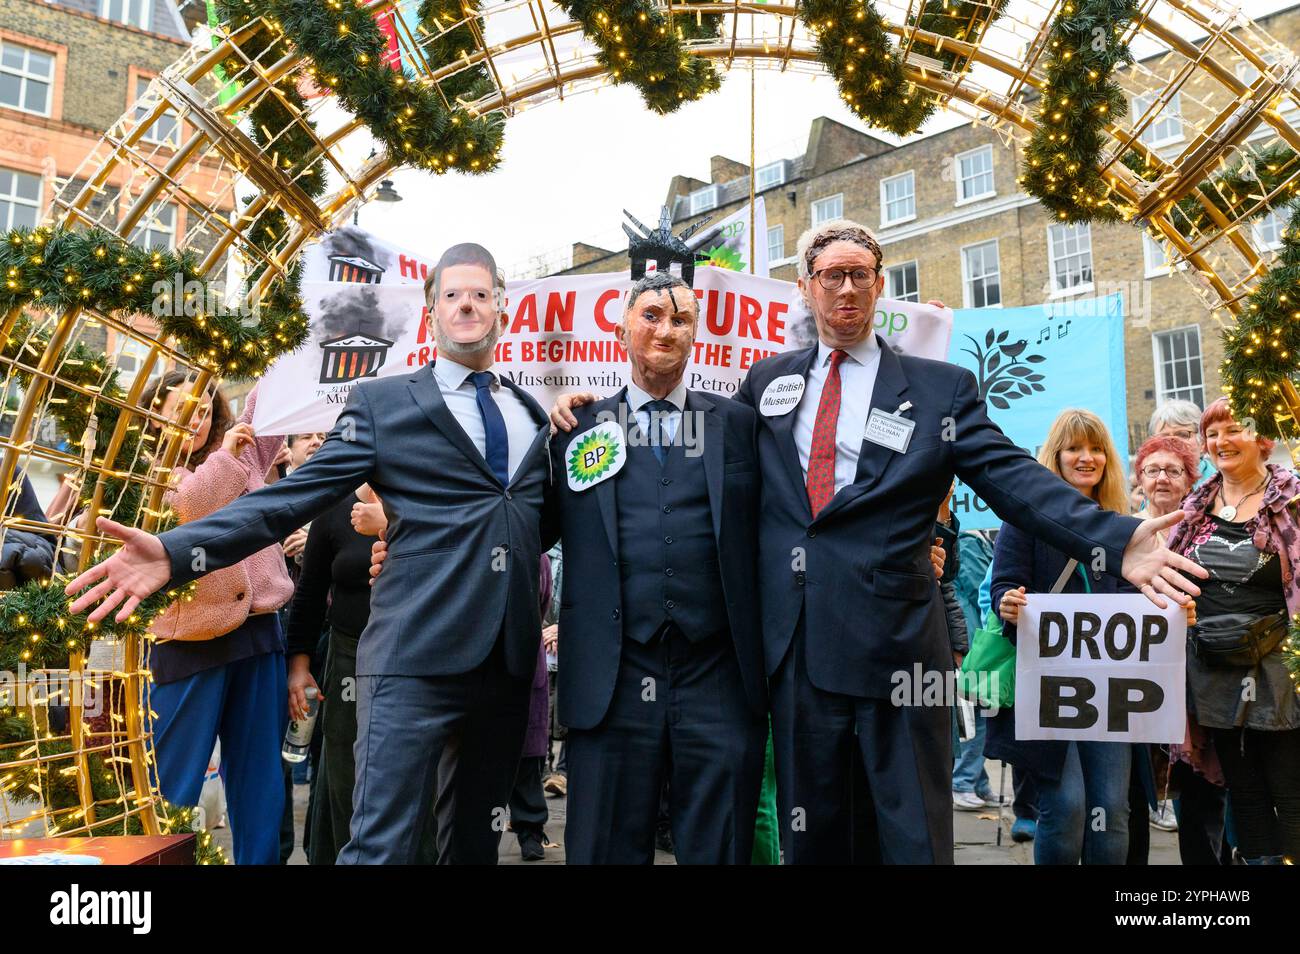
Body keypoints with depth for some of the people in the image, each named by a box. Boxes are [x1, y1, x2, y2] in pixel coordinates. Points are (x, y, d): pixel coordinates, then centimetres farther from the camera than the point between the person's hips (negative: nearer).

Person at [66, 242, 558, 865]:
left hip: (510, 657, 5)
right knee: (382, 843, -5)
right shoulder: (382, 403, 3)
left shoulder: (534, 414, 15)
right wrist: (179, 551, -16)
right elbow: (293, 497, -5)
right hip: (416, 655, -4)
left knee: (479, 839, 16)